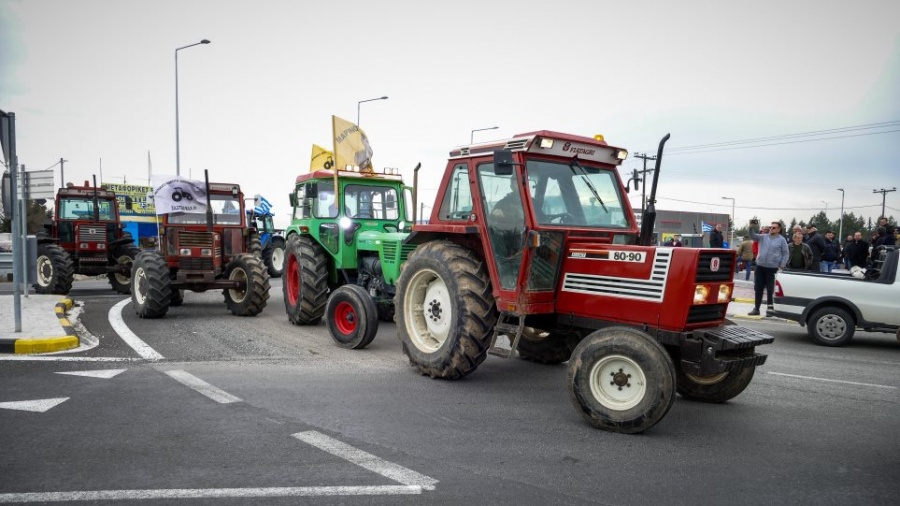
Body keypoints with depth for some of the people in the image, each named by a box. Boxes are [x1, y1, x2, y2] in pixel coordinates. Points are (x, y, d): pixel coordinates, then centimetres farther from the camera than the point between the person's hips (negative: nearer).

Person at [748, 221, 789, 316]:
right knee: (758, 289, 7)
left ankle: (770, 308, 10)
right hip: (760, 266, 4)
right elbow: (753, 236, -1)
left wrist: (781, 266, -7)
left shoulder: (782, 240, 0)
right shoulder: (763, 237, 9)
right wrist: (751, 228, -19)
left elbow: (785, 254, 1)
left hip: (772, 268, -3)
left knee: (770, 289, 0)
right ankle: (756, 308, 14)